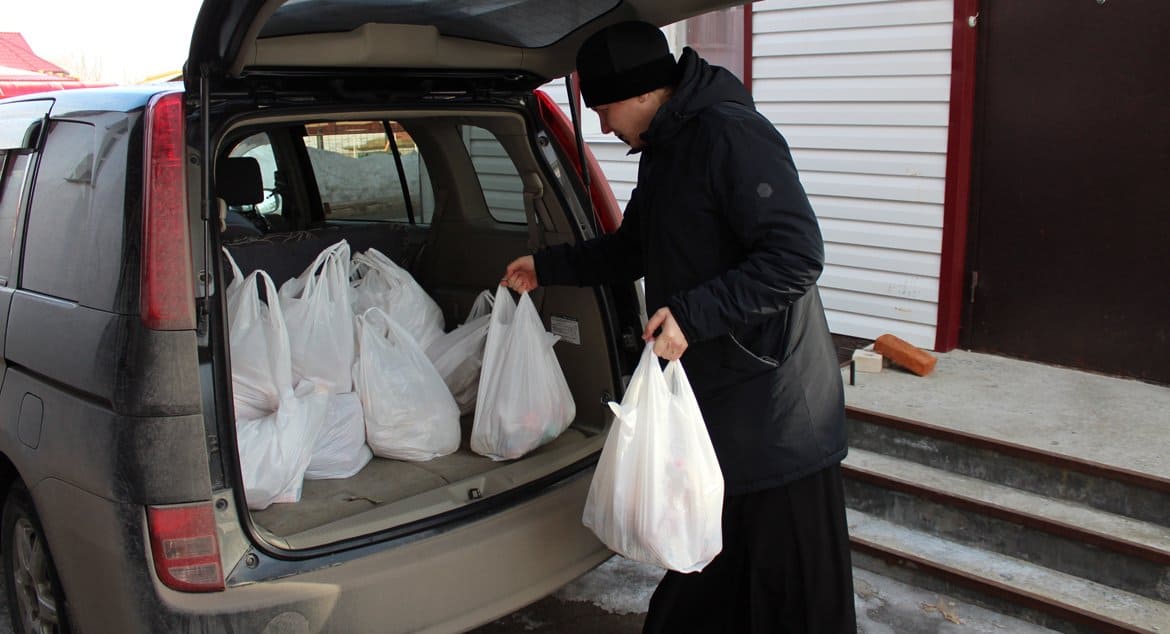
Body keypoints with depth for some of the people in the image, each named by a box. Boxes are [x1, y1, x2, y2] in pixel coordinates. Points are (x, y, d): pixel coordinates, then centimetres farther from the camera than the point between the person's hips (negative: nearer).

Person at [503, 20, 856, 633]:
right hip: (710, 395, 9)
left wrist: (693, 313, -28)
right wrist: (546, 267, 26)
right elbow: (631, 248, 27)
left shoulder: (729, 134, -18)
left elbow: (797, 255, -25)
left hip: (776, 409, -9)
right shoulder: (661, 149, 14)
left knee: (793, 583, 5)